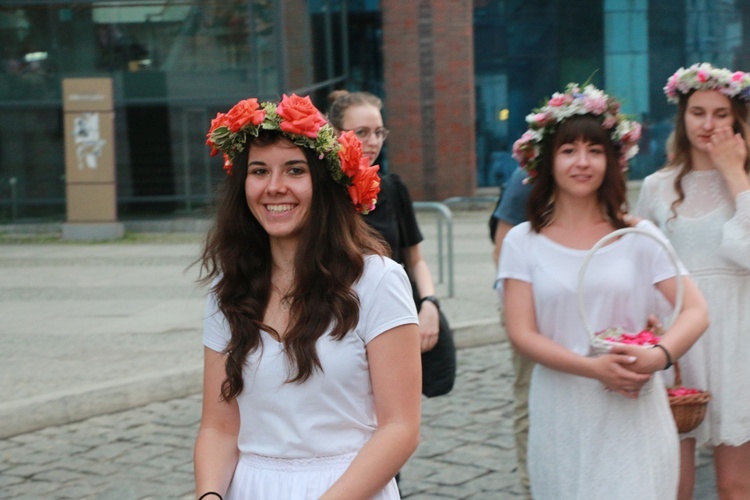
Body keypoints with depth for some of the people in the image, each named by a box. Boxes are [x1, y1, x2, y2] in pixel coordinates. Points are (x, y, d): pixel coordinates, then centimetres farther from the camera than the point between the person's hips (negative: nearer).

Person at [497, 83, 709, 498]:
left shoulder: (639, 237, 3)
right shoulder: (523, 242, 2)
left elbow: (695, 312, -2)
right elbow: (522, 333, -4)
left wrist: (659, 355, -23)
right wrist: (593, 367, -18)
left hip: (633, 414, 0)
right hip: (561, 416, 0)